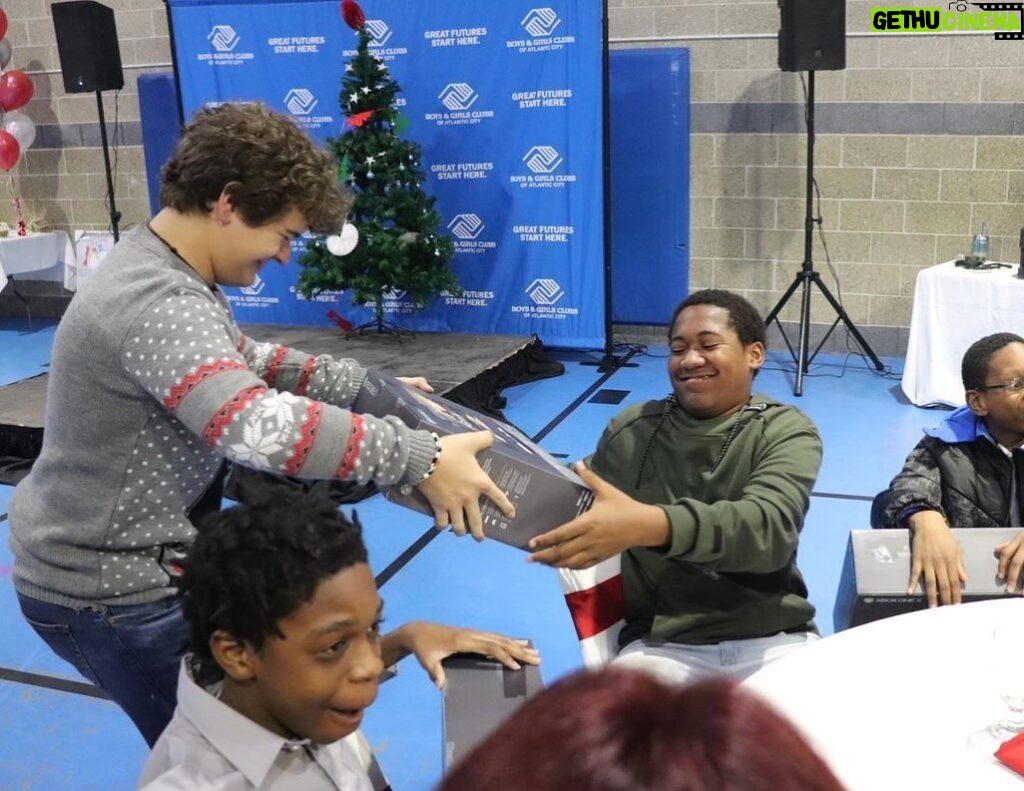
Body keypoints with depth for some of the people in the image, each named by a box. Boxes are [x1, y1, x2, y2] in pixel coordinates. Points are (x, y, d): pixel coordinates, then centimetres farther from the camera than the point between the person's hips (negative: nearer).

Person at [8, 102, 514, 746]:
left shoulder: (160, 272, 4)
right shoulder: (159, 306, -30)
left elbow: (241, 362, 15)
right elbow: (261, 427, -44)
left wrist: (364, 385, 6)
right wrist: (421, 459, -40)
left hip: (106, 563, 10)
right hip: (108, 590, -10)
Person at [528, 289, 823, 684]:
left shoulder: (786, 431, -2)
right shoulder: (631, 430, 7)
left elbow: (768, 526, -21)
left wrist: (651, 525, -38)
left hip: (773, 639, 0)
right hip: (661, 643, 1)